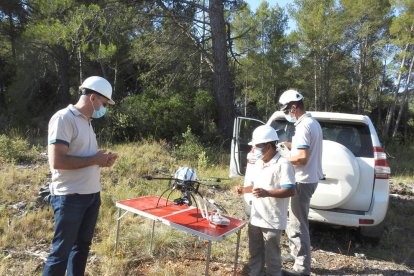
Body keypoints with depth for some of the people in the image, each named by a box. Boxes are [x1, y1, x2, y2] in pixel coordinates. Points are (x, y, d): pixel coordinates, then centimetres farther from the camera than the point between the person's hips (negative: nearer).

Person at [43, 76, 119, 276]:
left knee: (82, 246, 18)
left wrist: (102, 160, 2)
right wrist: (94, 160, -15)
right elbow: (56, 161, -23)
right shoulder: (63, 118, -15)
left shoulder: (86, 121, 12)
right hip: (70, 197, -8)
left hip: (92, 195, 9)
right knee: (61, 251, 4)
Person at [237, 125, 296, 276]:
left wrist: (267, 193, -34)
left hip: (272, 221, -8)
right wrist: (244, 189, 4)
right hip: (255, 218, 8)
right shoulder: (259, 163, 9)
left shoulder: (283, 164, -17)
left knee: (272, 256, 8)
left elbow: (290, 190, -23)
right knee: (255, 253, 20)